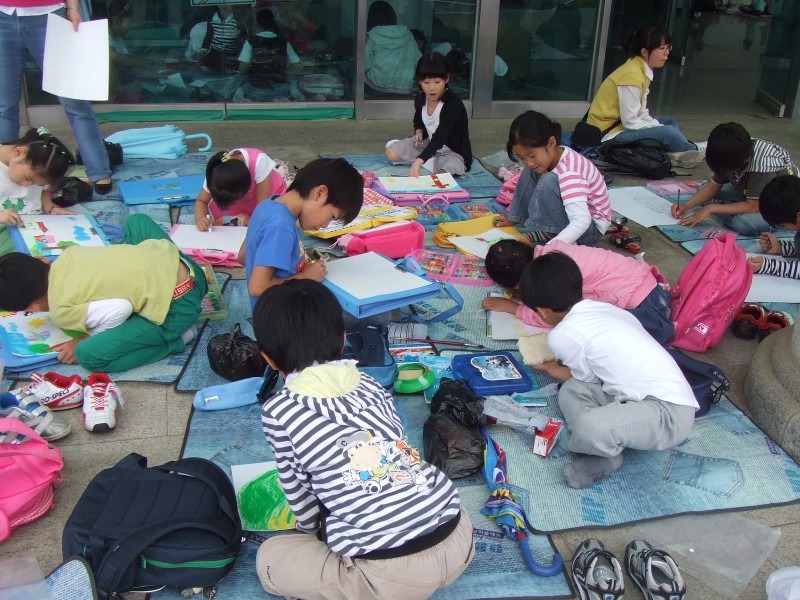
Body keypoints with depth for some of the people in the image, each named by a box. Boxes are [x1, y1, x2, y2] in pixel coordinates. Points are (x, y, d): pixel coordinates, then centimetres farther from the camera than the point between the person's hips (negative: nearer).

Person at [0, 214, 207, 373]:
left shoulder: (62, 311, -13)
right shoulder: (68, 254, 8)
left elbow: (118, 310, -24)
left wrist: (87, 339, -9)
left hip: (178, 306, -8)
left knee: (90, 355, -12)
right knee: (136, 220, 32)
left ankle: (174, 338, 1)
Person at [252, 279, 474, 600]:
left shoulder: (278, 411, -3)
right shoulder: (369, 383, 11)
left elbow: (299, 492, 8)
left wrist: (314, 531, 30)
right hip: (457, 540, 5)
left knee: (269, 559, 19)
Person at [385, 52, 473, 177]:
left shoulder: (453, 104, -28)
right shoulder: (421, 98, -6)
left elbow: (439, 138, -38)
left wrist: (419, 161, -51)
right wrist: (418, 132, -6)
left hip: (453, 151, -6)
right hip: (428, 143, 6)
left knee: (445, 172, -38)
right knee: (391, 153, -7)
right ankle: (431, 161, -7)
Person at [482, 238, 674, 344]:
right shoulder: (546, 251, 0)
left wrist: (510, 306, -3)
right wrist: (522, 294, 1)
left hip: (645, 306, -9)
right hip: (640, 279, 9)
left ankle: (661, 329, 0)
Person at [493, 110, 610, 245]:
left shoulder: (568, 172, -33)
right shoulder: (550, 155, -8)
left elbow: (581, 222, -43)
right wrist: (513, 218, 14)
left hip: (590, 228, -9)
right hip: (571, 218, 9)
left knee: (549, 181, -30)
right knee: (530, 173, 2)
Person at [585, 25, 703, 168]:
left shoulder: (643, 71, 6)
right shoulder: (632, 75, -22)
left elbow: (641, 112, 8)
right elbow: (630, 123, -24)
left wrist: (661, 127, -7)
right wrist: (663, 129, -14)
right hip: (609, 134, -10)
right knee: (669, 133, -20)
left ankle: (676, 153, -10)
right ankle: (694, 150, 5)